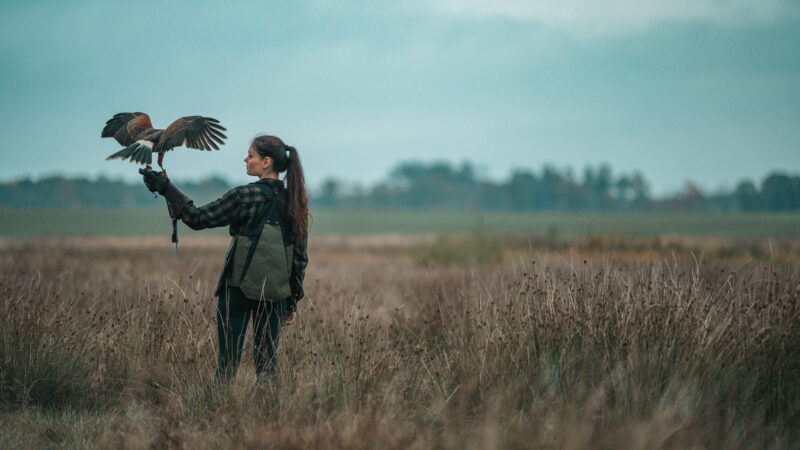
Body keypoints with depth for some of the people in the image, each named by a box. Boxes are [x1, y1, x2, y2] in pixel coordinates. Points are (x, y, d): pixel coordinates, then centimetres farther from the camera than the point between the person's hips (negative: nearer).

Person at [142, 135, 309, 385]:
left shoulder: (245, 196, -11)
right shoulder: (294, 201, 5)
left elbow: (198, 218, -6)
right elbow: (301, 256, 8)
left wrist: (165, 188, 1)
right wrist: (293, 301, 15)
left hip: (238, 289, -4)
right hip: (275, 294, 4)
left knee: (228, 362, 2)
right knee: (266, 362, 8)